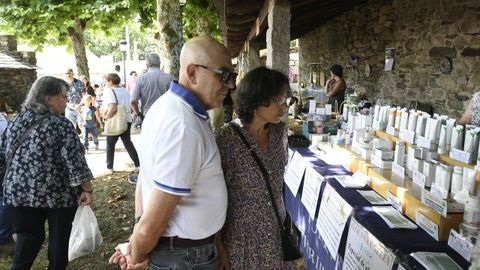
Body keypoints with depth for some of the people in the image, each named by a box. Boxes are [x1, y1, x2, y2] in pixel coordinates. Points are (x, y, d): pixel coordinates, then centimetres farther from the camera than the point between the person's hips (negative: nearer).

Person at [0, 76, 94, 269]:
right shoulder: (60, 124, -14)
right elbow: (75, 161, -18)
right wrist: (87, 189, -10)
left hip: (19, 191, 5)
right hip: (57, 193, -5)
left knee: (28, 237, 19)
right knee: (59, 236, 13)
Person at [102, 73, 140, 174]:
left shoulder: (109, 91, -13)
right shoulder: (126, 91, 8)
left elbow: (113, 108, -25)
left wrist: (106, 117, -13)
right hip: (127, 120, 6)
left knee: (110, 144, 11)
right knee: (128, 143, 14)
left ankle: (109, 167, 18)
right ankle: (137, 164, 8)